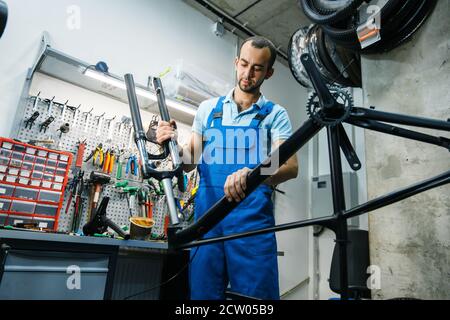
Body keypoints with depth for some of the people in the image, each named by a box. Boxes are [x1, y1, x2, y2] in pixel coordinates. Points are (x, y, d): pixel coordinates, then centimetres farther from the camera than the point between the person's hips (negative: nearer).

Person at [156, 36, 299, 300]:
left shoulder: (275, 114, 5)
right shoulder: (208, 108, 13)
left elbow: (291, 166, -10)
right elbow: (189, 162, 12)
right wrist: (173, 145, -11)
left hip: (253, 219, -2)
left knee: (256, 295, -2)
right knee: (203, 293, 7)